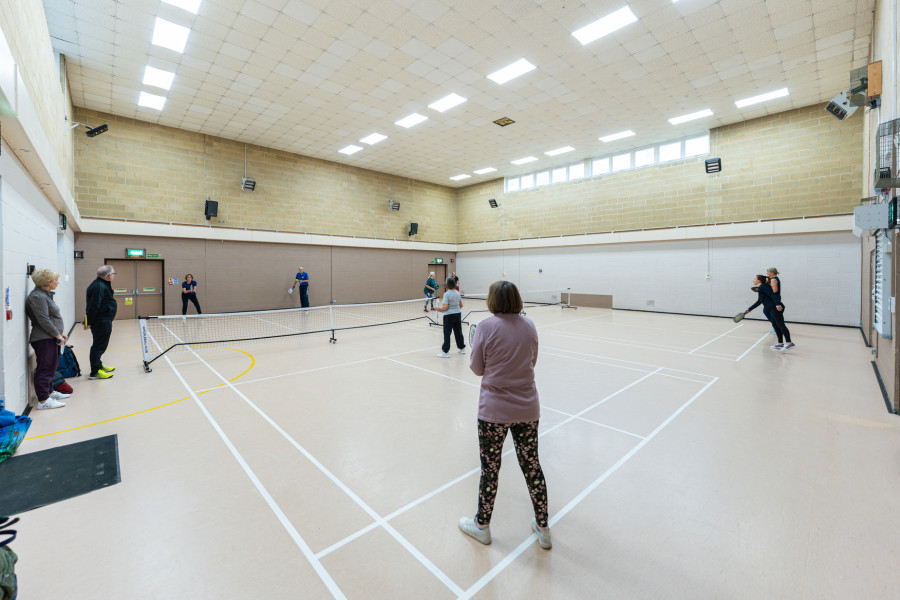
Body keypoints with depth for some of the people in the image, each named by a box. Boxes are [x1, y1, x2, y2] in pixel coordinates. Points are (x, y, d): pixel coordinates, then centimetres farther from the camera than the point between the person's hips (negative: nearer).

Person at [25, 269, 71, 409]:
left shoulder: (45, 295, 15)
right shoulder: (37, 297, -16)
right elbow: (43, 321, -20)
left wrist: (61, 333, 14)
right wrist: (58, 335, -15)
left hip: (50, 338, 10)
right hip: (44, 339, -10)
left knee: (52, 366, 19)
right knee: (46, 368, -5)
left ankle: (49, 392, 31)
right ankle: (43, 400, 1)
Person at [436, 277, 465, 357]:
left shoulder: (446, 294, -15)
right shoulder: (458, 293, 5)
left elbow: (445, 307, -19)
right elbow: (461, 305, 10)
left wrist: (439, 308, -2)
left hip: (449, 315, -6)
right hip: (458, 314, 6)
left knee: (447, 333, -1)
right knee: (458, 332, 17)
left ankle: (445, 352, 2)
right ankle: (462, 348, 28)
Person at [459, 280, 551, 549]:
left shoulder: (486, 327, -15)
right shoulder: (529, 325, -1)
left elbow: (477, 368, -7)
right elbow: (532, 362, 10)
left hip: (494, 410, -4)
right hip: (528, 409, 4)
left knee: (490, 469, 13)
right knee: (532, 466, 18)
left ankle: (482, 525, 35)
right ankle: (543, 529, 36)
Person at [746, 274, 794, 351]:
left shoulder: (763, 286, -4)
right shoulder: (761, 288, 24)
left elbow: (772, 295, -19)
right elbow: (759, 302, 31)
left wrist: (777, 304, -30)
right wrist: (749, 309, 33)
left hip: (776, 308, -10)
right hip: (772, 309, 10)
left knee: (780, 324, -12)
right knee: (775, 325, 11)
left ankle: (789, 343, -14)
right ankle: (780, 343, 13)